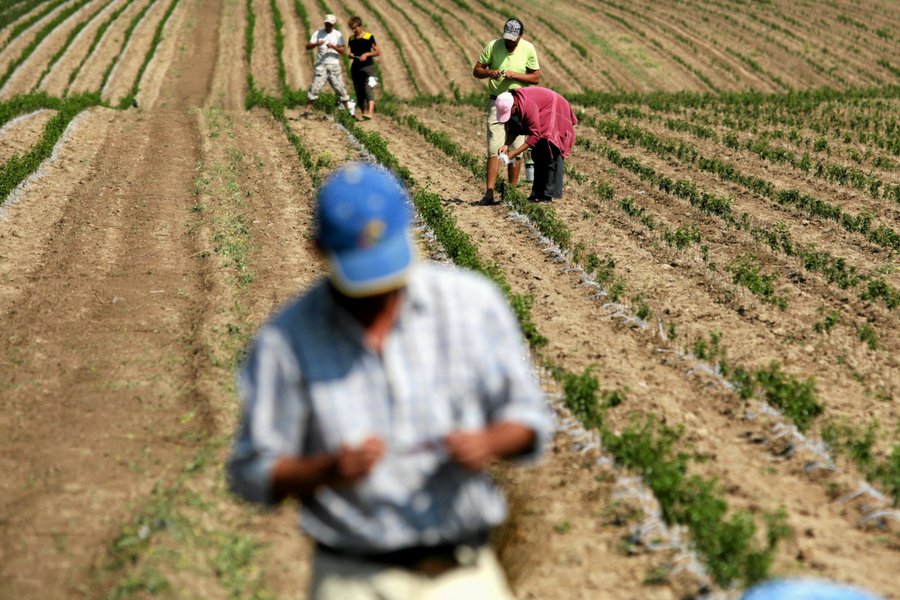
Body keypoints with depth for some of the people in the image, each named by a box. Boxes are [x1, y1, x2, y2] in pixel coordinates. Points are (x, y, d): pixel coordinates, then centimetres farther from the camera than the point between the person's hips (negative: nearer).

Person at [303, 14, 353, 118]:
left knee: (340, 87, 1)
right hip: (321, 65, 0)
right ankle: (307, 111, -3)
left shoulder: (338, 35, 5)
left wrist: (333, 46, -21)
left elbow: (343, 50, -3)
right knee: (315, 88, -7)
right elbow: (308, 46, -1)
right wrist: (316, 44, -21)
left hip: (334, 65, 0)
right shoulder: (318, 33, 5)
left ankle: (348, 111, 9)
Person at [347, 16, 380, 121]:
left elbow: (378, 52, 1)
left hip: (367, 66, -6)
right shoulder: (352, 39, 12)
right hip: (355, 68, 6)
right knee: (359, 93, 6)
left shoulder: (369, 37, -2)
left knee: (368, 90, -20)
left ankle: (370, 112, -34)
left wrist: (366, 54, -13)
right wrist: (350, 55, 0)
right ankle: (363, 113, 13)